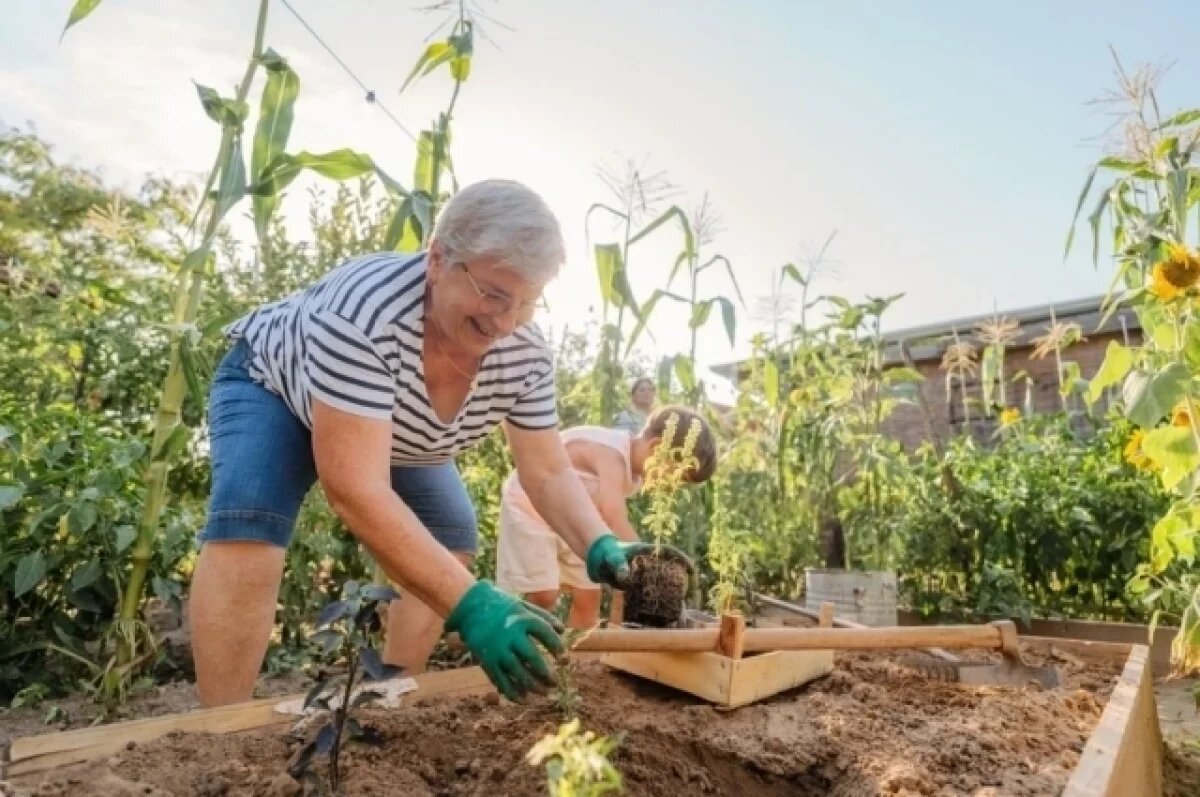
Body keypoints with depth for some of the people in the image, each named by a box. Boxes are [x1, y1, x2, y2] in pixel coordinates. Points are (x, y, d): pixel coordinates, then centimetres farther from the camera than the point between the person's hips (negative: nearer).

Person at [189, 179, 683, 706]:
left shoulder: (525, 354, -25)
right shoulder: (365, 310, -44)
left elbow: (549, 472, -16)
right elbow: (356, 492, -48)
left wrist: (598, 546, -36)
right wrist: (471, 606, -54)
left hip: (396, 438, 6)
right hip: (272, 389, -5)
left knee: (450, 543, -1)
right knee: (249, 525, -29)